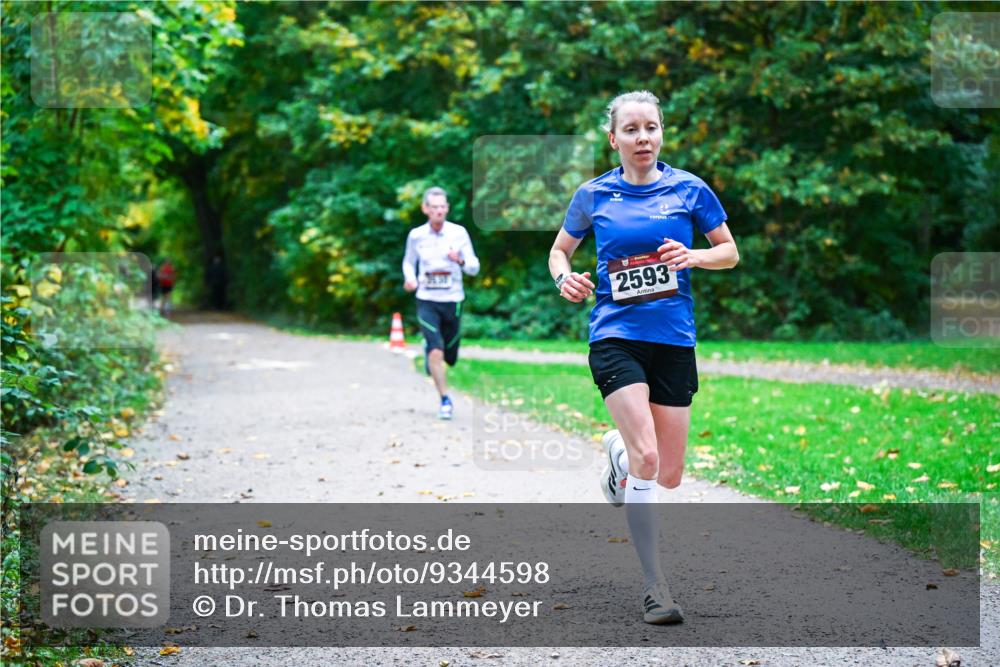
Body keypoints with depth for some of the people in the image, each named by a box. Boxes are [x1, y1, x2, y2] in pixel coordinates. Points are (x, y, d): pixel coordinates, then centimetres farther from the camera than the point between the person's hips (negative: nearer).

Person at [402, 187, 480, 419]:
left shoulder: (459, 233, -4)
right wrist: (410, 278, -6)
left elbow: (474, 268, -2)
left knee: (450, 358, 11)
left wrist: (461, 261, -24)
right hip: (426, 301, -1)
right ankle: (445, 400, -5)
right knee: (436, 352, -18)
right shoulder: (416, 235, -2)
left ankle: (429, 348, 47)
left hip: (453, 301, 1)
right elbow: (408, 262, 15)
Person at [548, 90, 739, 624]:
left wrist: (691, 257, -11)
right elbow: (560, 248, 17)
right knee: (646, 458, -19)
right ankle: (654, 586, -10)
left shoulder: (689, 190, 3)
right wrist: (565, 278, -5)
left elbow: (730, 252, 10)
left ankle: (618, 452, 43)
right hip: (615, 336, -2)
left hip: (674, 340, 2)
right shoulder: (593, 195, 3)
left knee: (669, 475, 6)